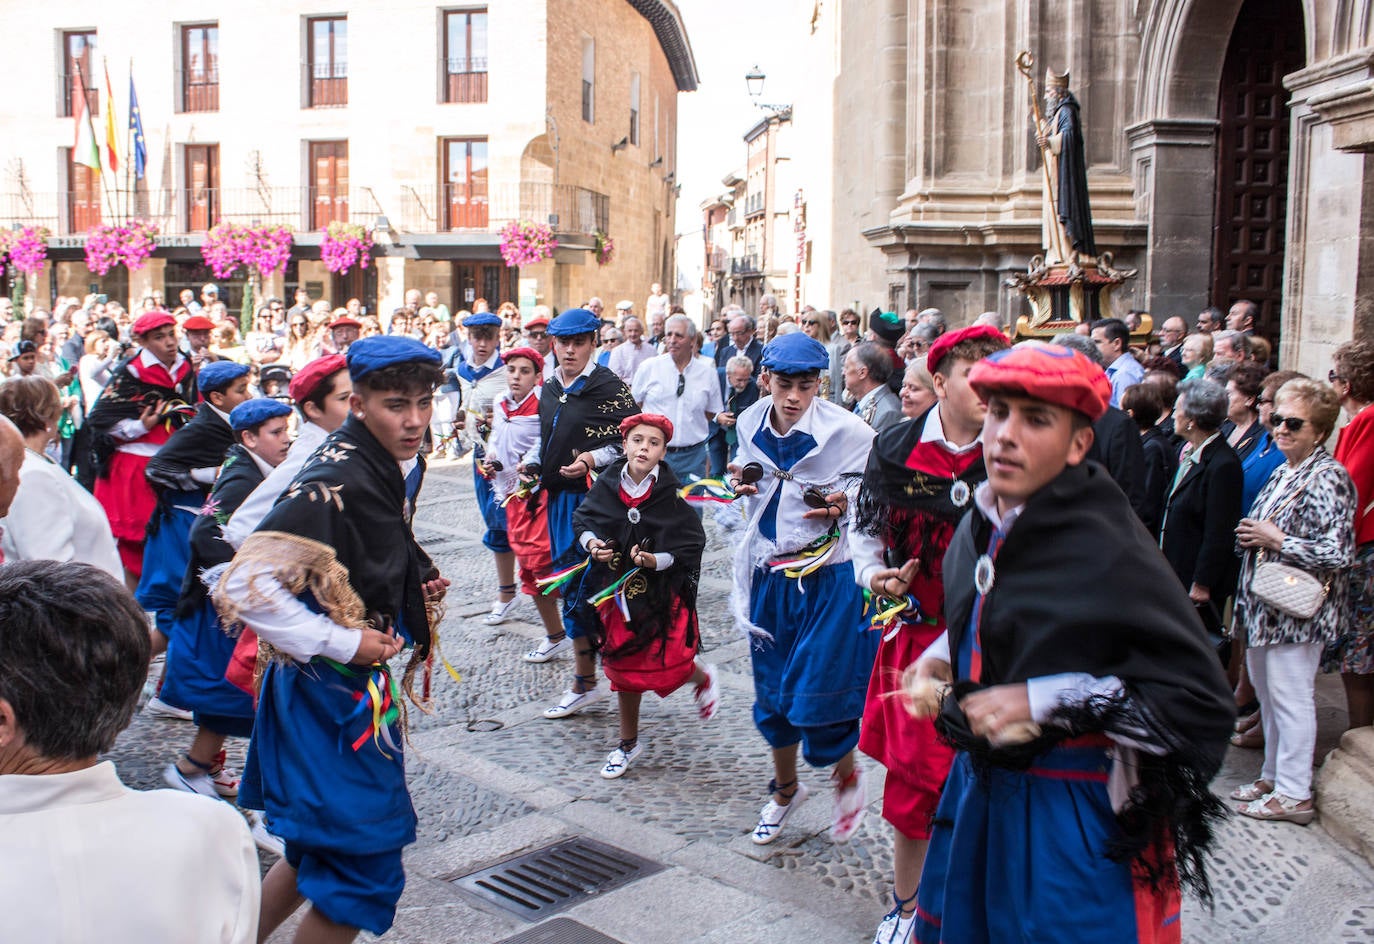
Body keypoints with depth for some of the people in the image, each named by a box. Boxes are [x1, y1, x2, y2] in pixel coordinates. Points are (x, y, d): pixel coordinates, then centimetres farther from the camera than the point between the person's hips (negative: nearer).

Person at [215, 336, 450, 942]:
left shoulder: (399, 467, 4)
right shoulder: (334, 483, -25)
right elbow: (245, 586, -28)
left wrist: (419, 581, 3)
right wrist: (342, 643, -23)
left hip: (361, 687, 9)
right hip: (325, 694, -9)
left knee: (322, 850, 22)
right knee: (363, 867, 0)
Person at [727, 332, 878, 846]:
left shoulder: (847, 431, -15)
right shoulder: (751, 425, 2)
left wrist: (844, 504, -23)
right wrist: (740, 483, -3)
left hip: (829, 578, -5)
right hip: (769, 576, 5)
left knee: (817, 698, -6)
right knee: (772, 694, 14)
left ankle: (847, 775, 26)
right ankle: (785, 789, 39)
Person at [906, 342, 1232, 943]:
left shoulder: (1109, 551, -22)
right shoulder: (980, 528, 1)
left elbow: (1202, 702, -23)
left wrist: (1046, 703, -24)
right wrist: (942, 656, 3)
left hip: (1079, 816, -7)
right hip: (981, 793, 7)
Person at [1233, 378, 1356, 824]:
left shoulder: (1327, 478, -16)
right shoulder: (1283, 471, 11)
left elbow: (1338, 553, -24)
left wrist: (1275, 540, -17)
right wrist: (1250, 536, 2)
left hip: (1297, 611, -9)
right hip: (1265, 605, 9)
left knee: (1290, 699, 0)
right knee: (1268, 695, 17)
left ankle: (1294, 794, 11)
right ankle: (1274, 776, 31)